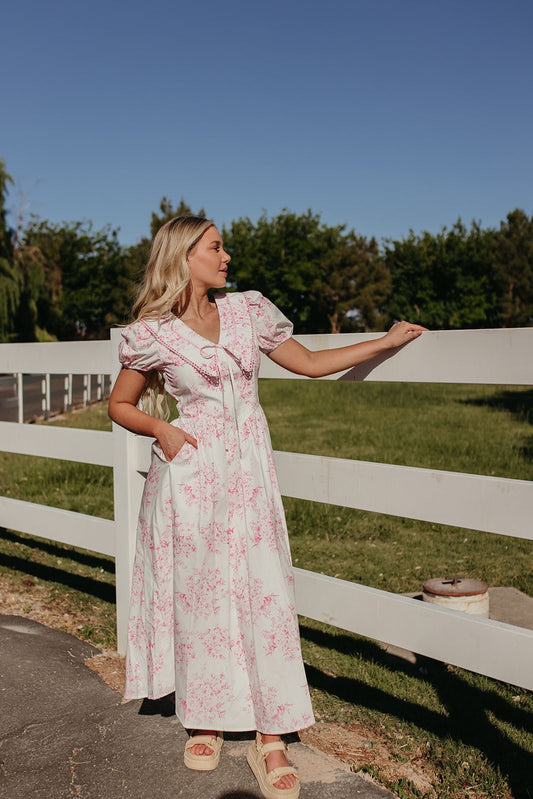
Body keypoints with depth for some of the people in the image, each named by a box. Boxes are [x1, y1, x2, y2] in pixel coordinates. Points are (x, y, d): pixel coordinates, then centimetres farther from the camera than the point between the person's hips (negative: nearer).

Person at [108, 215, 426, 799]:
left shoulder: (247, 312, 8)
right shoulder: (155, 334, -1)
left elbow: (309, 363, 13)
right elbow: (120, 405, 9)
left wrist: (386, 342, 11)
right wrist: (161, 428, -10)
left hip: (248, 469, 3)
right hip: (190, 473, -2)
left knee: (265, 595, -1)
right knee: (199, 596, 6)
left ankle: (270, 739, 9)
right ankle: (204, 721, 26)